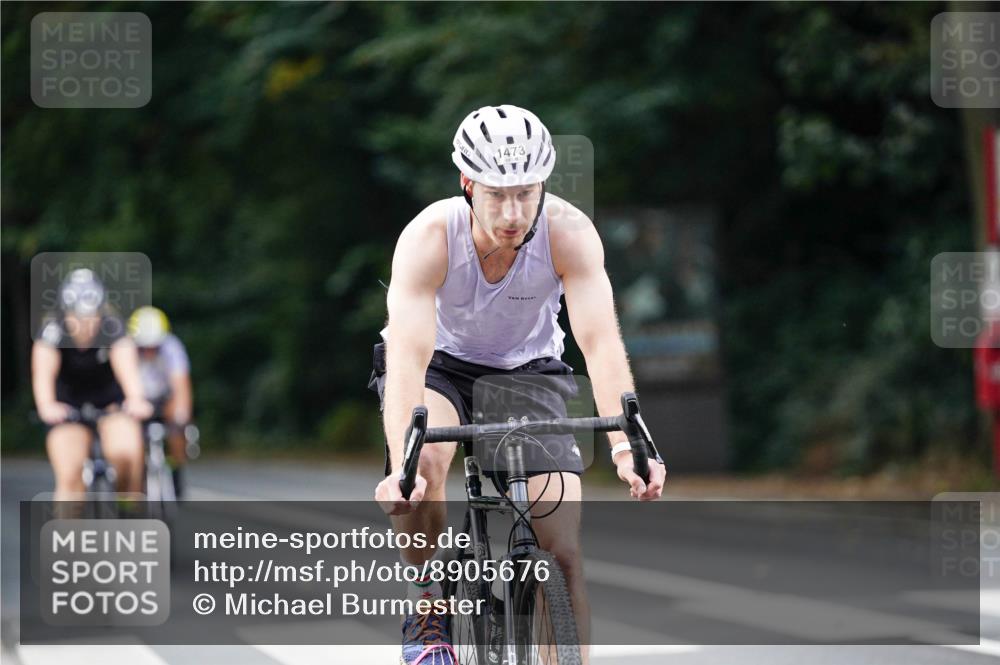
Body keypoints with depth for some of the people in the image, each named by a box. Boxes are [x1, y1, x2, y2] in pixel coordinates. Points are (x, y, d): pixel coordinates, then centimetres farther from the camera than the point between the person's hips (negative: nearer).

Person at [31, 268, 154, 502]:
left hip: (110, 399, 0)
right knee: (70, 478, -15)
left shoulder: (112, 329, -25)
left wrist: (136, 399, -61)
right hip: (68, 405, 0)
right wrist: (46, 405, -59)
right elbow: (43, 372, -39)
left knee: (127, 456, -24)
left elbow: (126, 365, -41)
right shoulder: (54, 330, -25)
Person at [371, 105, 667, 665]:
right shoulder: (429, 237, -31)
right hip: (442, 366, -1)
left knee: (563, 551, -13)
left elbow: (601, 342, -36)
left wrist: (625, 445, -51)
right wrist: (400, 464, -54)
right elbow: (408, 355, -40)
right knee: (426, 458, -35)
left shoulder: (569, 232, -28)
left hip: (530, 372, 1)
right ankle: (427, 608, -11)